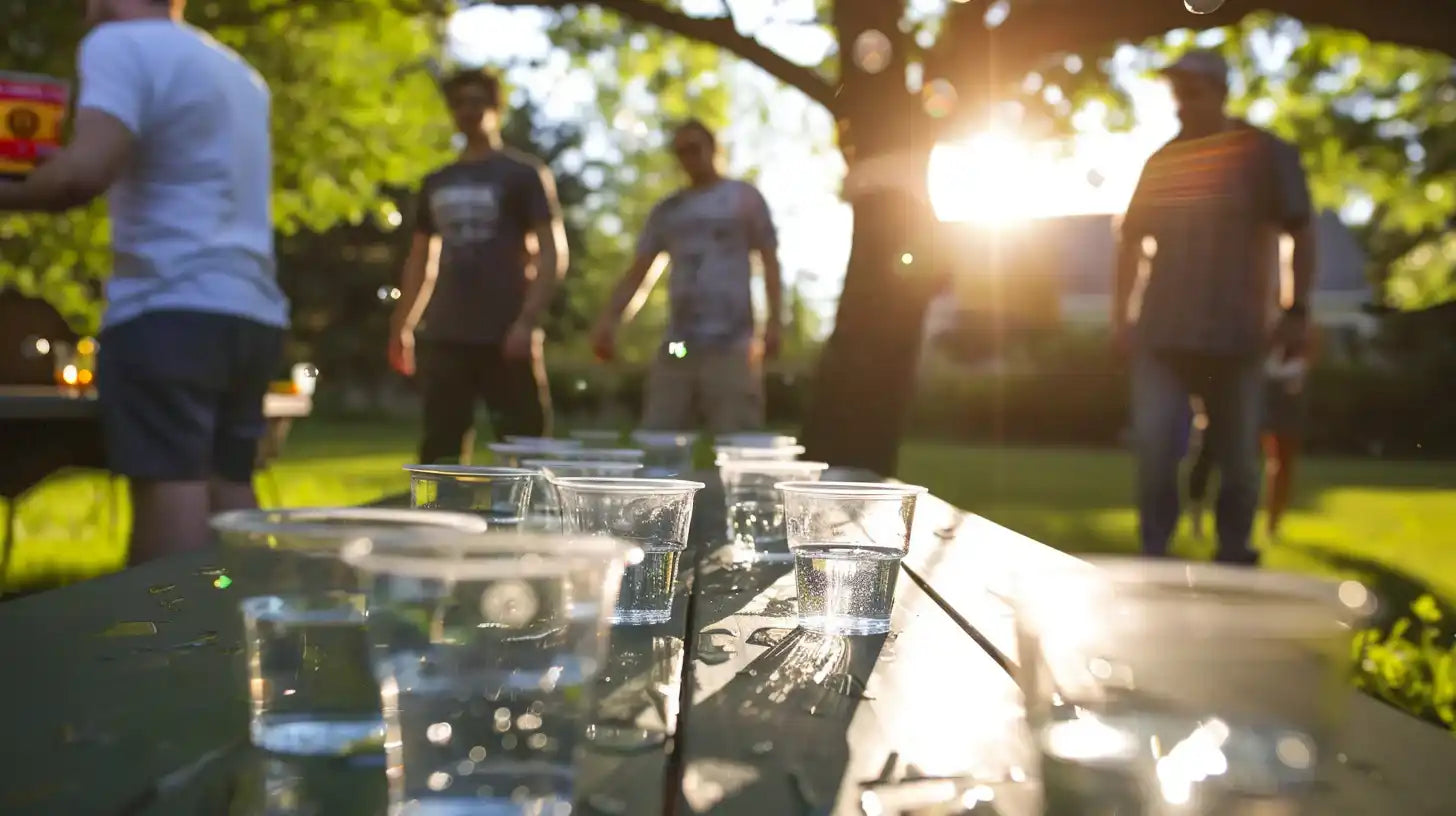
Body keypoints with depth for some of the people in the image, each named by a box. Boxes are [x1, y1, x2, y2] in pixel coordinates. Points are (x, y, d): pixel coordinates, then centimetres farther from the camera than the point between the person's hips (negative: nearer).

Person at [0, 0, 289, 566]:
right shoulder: (239, 72, 22)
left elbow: (84, 172, -17)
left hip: (171, 308, -8)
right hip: (253, 313, 8)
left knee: (168, 493, -12)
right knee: (227, 488, 9)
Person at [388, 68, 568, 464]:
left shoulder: (524, 174, 1)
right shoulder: (436, 183, 17)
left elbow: (553, 253, -5)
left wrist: (527, 321, -16)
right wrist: (402, 325, 14)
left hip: (505, 337, -5)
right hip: (443, 337, 5)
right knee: (440, 451, 6)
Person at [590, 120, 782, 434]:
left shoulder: (744, 197, 9)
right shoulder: (666, 210, 17)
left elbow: (769, 261, 6)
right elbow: (638, 270, 15)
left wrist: (773, 320, -6)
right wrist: (609, 320, 1)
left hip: (731, 346, -3)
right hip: (677, 346, 4)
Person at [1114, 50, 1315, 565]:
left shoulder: (1266, 153, 0)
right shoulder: (1162, 161, 11)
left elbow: (1300, 233, -2)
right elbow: (1133, 239, 17)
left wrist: (1297, 312, -9)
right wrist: (1121, 310, 10)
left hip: (1234, 338, -3)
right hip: (1160, 335, 3)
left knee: (1237, 459, 8)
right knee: (1154, 451, -3)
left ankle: (1232, 557, 23)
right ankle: (1153, 557, 7)